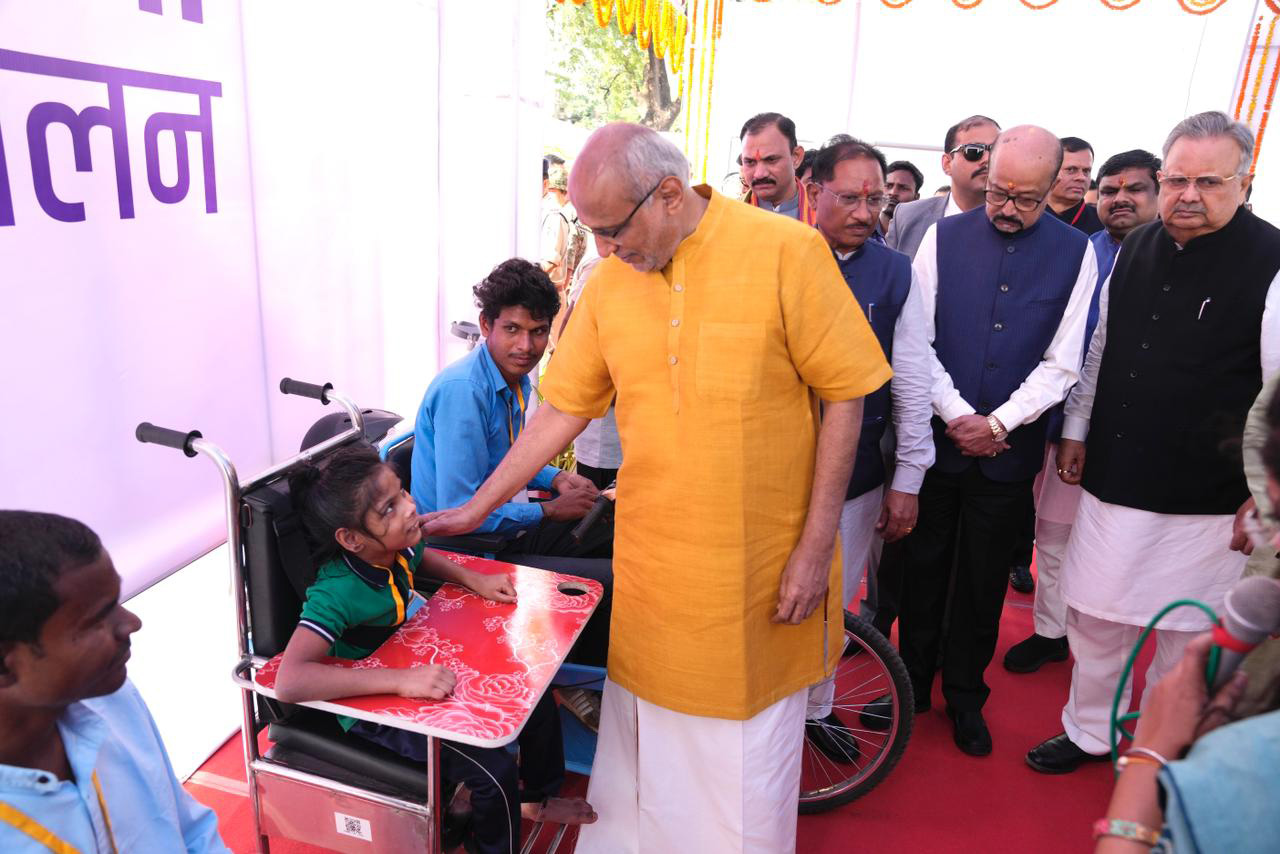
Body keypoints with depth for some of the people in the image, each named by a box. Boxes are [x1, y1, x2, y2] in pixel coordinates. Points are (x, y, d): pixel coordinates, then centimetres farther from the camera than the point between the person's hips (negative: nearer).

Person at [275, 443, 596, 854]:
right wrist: (402, 679, -51)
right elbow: (289, 682, -47)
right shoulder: (337, 592, -34)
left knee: (537, 698, 7)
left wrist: (473, 579, -3)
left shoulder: (393, 546, -13)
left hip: (421, 673, 8)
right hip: (374, 708, -7)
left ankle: (536, 799, 34)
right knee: (494, 767, -22)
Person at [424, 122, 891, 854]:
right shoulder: (608, 284, 1)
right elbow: (563, 410, 7)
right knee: (641, 743, 16)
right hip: (649, 566, 3)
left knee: (749, 750, 13)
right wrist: (476, 510, 9)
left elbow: (844, 396, -8)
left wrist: (816, 546, -9)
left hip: (762, 569, -3)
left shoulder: (786, 252, -11)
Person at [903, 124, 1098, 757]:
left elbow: (1062, 363, -2)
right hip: (936, 436, 0)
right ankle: (913, 684, 30)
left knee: (984, 577, 12)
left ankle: (965, 696, 31)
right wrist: (958, 416, -11)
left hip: (1010, 445, 0)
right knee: (924, 563, 11)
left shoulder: (1075, 253, 0)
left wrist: (997, 424, -12)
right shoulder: (944, 237, 0)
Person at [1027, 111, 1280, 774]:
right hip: (1112, 479, 5)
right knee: (1093, 614, 15)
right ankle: (1088, 731, 37)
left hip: (1206, 500, -5)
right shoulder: (1136, 249, 7)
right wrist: (1076, 430, 13)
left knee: (1185, 637, 13)